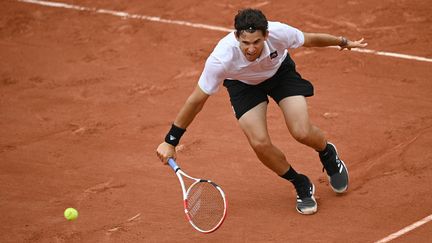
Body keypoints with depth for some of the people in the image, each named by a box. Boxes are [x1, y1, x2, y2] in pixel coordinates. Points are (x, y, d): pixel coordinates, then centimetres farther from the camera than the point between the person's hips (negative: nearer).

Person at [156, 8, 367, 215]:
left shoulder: (278, 33, -36)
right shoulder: (221, 59, -40)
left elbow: (310, 39, -12)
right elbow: (196, 100, -27)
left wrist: (343, 42, 6)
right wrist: (170, 142, -23)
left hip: (280, 71, 1)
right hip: (243, 83, -1)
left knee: (302, 133, -16)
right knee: (260, 144, -18)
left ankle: (328, 153, 23)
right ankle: (302, 187, 10)